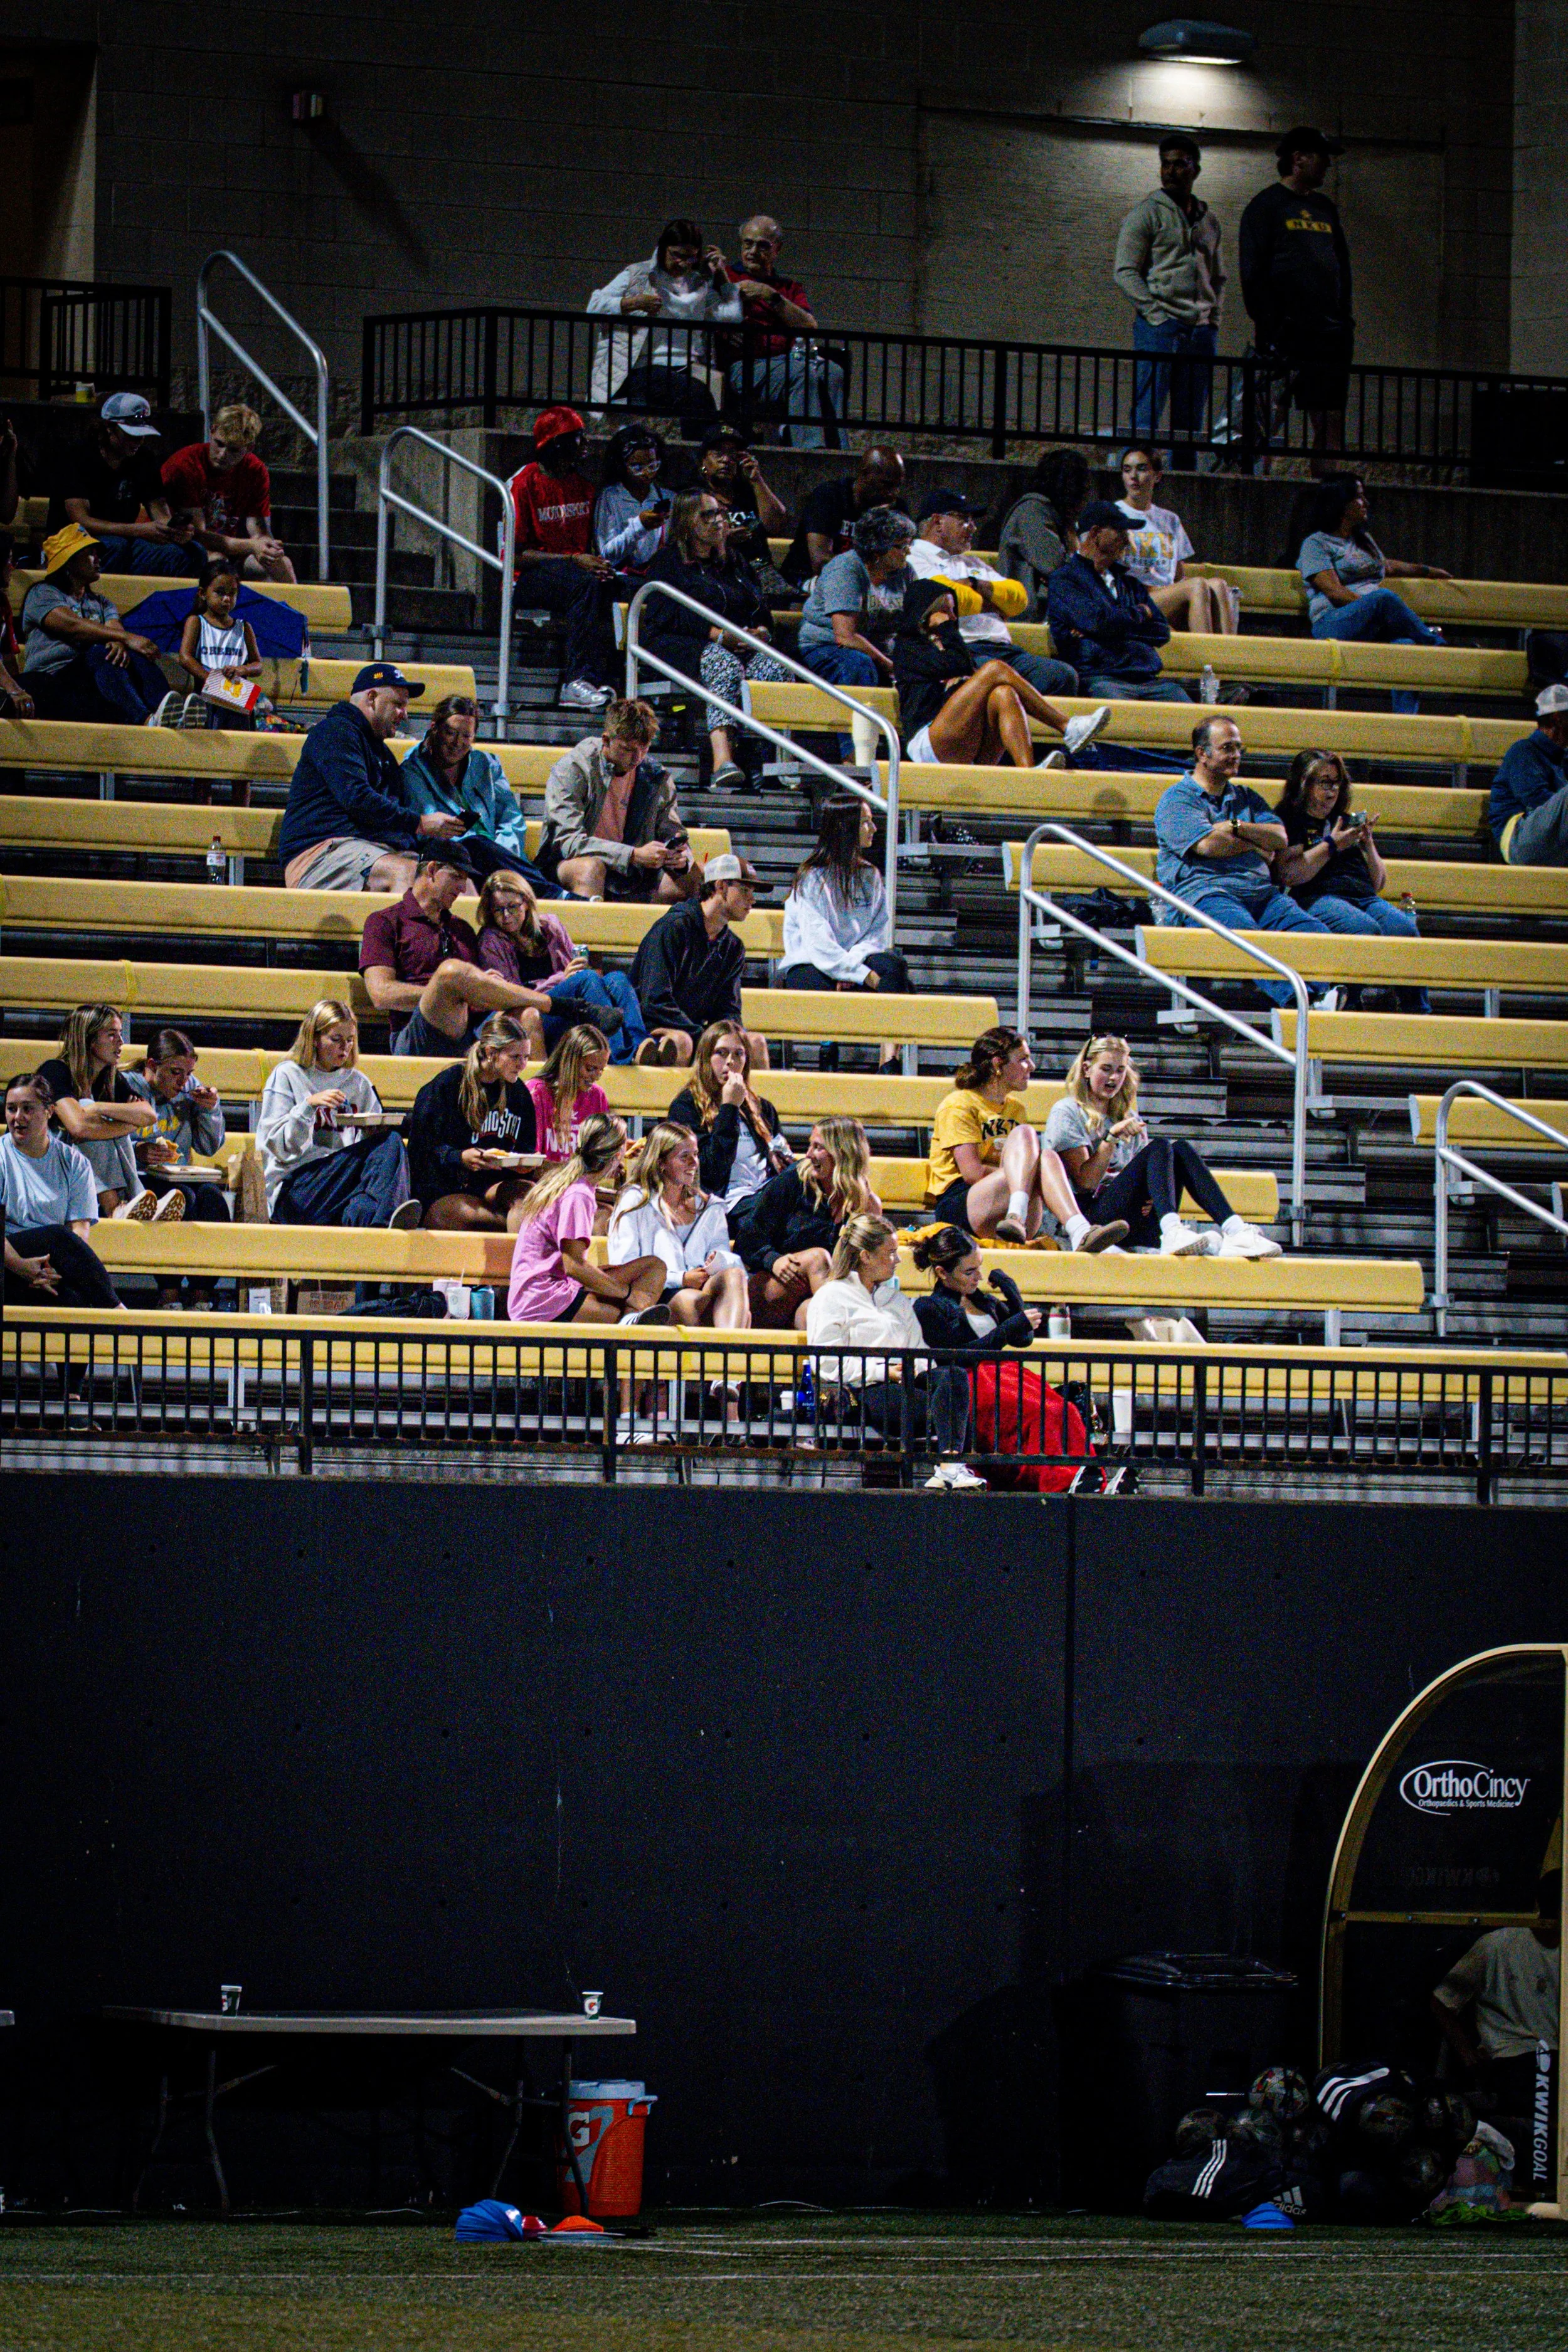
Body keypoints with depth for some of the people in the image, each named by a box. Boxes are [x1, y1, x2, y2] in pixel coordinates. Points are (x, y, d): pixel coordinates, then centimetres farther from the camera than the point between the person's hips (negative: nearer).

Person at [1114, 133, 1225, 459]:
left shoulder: (1208, 220, 18)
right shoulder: (1147, 214, 1)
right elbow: (1125, 272, -5)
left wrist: (1214, 316, 10)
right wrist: (1156, 312, -14)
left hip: (1201, 330, 6)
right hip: (1159, 327, -6)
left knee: (1190, 422, 4)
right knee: (1147, 413, -11)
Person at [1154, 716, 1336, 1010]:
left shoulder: (1246, 797, 27)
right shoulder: (1177, 799, 8)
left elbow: (1280, 839, 12)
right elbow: (1208, 844, -8)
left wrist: (1237, 827, -3)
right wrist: (1258, 845, 7)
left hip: (1260, 893, 6)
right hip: (1203, 891, -6)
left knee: (1313, 931, -23)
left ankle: (1324, 995, -48)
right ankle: (1298, 999, -59)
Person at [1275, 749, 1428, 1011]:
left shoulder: (1348, 822, 30)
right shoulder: (1289, 821, 12)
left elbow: (1378, 883, 29)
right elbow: (1289, 876, -6)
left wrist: (1368, 845, 12)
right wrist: (1332, 845, -3)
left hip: (1365, 898, 5)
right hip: (1318, 898, -5)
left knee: (1405, 929, -27)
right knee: (1366, 929, -37)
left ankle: (1417, 1016, -37)